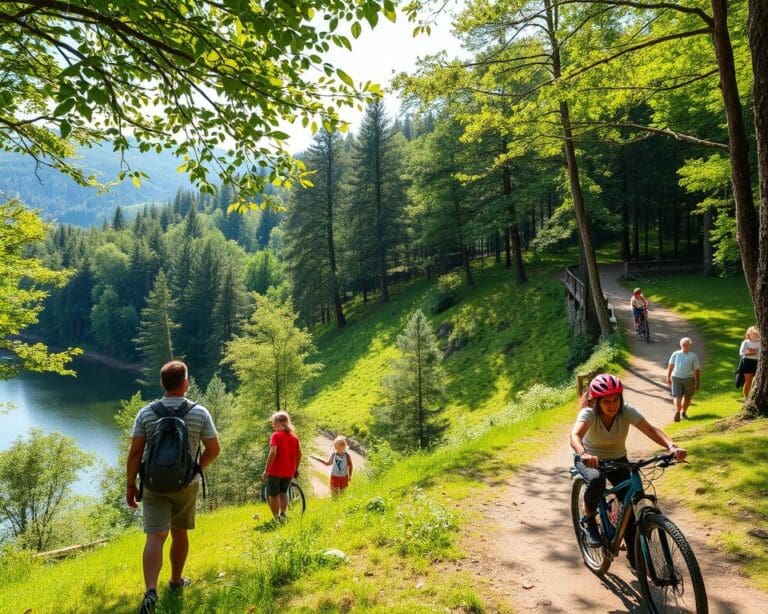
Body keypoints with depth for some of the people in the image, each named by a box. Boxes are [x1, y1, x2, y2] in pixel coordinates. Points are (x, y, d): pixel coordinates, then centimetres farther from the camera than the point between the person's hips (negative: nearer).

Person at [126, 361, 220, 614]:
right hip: (186, 483, 0)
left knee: (155, 537, -4)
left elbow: (135, 453, -7)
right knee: (179, 532, 18)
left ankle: (151, 591, -20)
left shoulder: (146, 413, -7)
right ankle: (176, 581, 33)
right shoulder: (200, 413, -8)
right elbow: (214, 449, -3)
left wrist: (130, 484, 2)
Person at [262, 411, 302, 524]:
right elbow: (299, 453, 3)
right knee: (283, 491, 26)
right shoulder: (294, 436, 4)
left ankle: (276, 518, 14)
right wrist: (296, 469, 14)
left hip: (275, 471, -5)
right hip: (289, 471, 6)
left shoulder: (276, 435, -12)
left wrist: (266, 470, -19)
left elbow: (273, 453, -22)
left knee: (272, 494, 12)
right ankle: (283, 513, 11)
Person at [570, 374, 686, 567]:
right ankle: (589, 519, -8)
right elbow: (575, 435, -48)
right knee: (596, 480, -37)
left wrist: (671, 446, -53)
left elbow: (650, 429, -34)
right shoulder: (589, 413, -30)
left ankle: (634, 555, 13)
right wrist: (583, 454, -70)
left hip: (618, 460, 3)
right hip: (590, 459, -3)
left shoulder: (627, 411, -21)